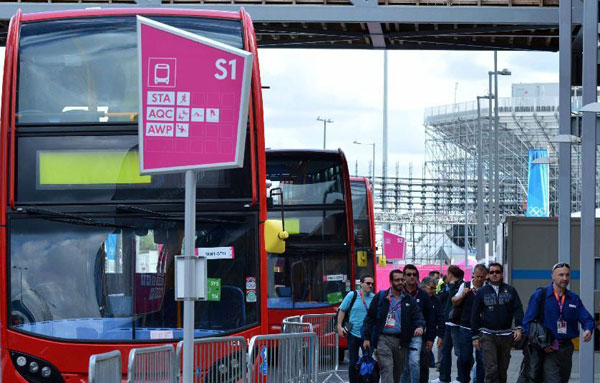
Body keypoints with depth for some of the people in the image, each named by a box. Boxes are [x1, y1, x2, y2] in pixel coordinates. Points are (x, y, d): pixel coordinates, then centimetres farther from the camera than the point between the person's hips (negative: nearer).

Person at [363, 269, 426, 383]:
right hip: (383, 339, -3)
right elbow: (370, 318, 5)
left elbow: (418, 317, 4)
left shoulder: (409, 300, 10)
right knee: (386, 369, -15)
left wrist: (420, 326, -19)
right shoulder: (380, 297, 4)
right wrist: (367, 337, 0)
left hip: (400, 341, 3)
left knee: (398, 372, 11)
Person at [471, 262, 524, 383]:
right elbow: (475, 315, 8)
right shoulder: (481, 292, 6)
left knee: (503, 369, 9)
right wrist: (475, 336, 4)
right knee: (491, 369, -11)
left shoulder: (510, 290, 7)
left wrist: (519, 328, -14)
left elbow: (518, 310, 1)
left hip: (506, 335, 2)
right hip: (488, 335, -2)